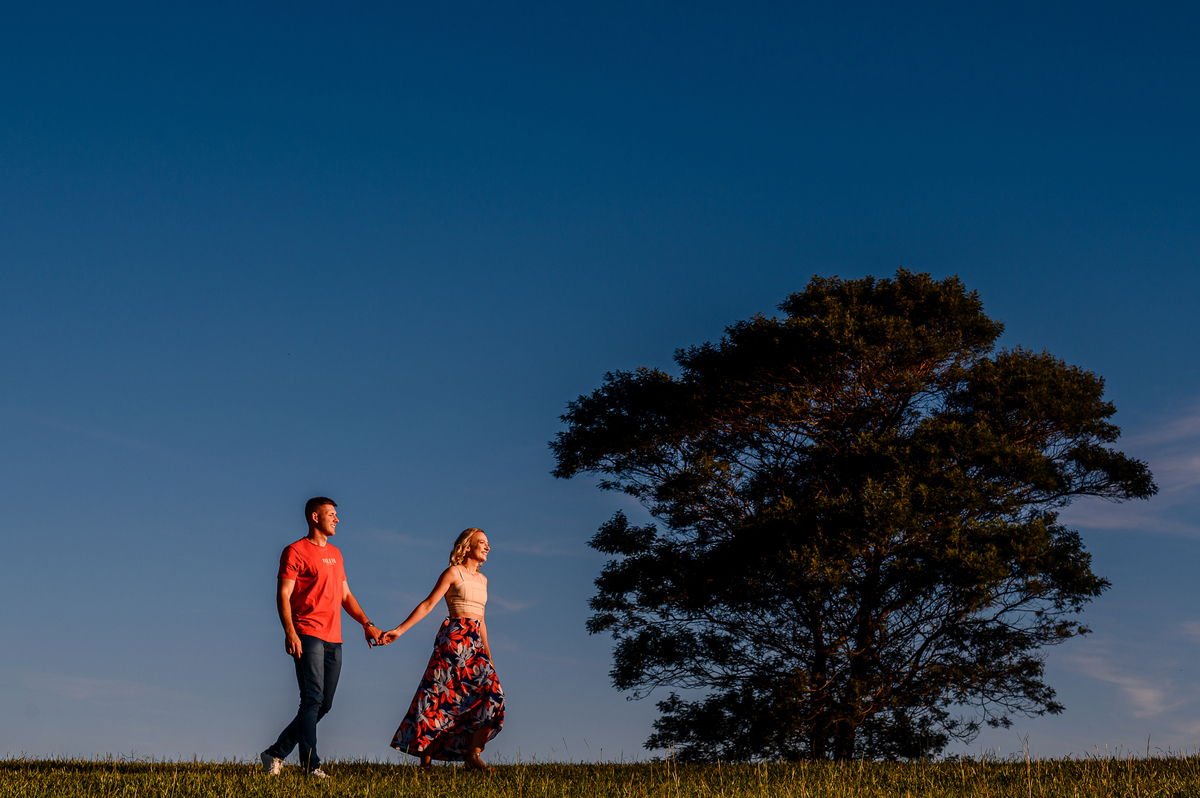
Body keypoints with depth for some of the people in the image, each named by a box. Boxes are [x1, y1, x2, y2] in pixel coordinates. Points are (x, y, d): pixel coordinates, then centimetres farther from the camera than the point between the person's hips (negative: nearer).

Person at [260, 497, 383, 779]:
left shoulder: (335, 554, 22)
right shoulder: (296, 551, -2)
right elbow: (283, 594, -8)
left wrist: (367, 624, 13)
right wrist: (289, 632, -20)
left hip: (333, 640, 8)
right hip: (307, 636, -8)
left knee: (324, 705, 6)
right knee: (312, 700, -13)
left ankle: (276, 754, 16)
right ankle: (312, 765, -14)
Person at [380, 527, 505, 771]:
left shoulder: (482, 579, 20)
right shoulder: (453, 573, -1)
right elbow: (428, 604, -5)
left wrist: (488, 656, 23)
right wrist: (400, 630, -13)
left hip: (475, 642, 7)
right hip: (455, 639, -7)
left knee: (492, 694, -7)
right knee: (442, 695, -9)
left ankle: (472, 754, -4)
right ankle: (425, 758, -5)